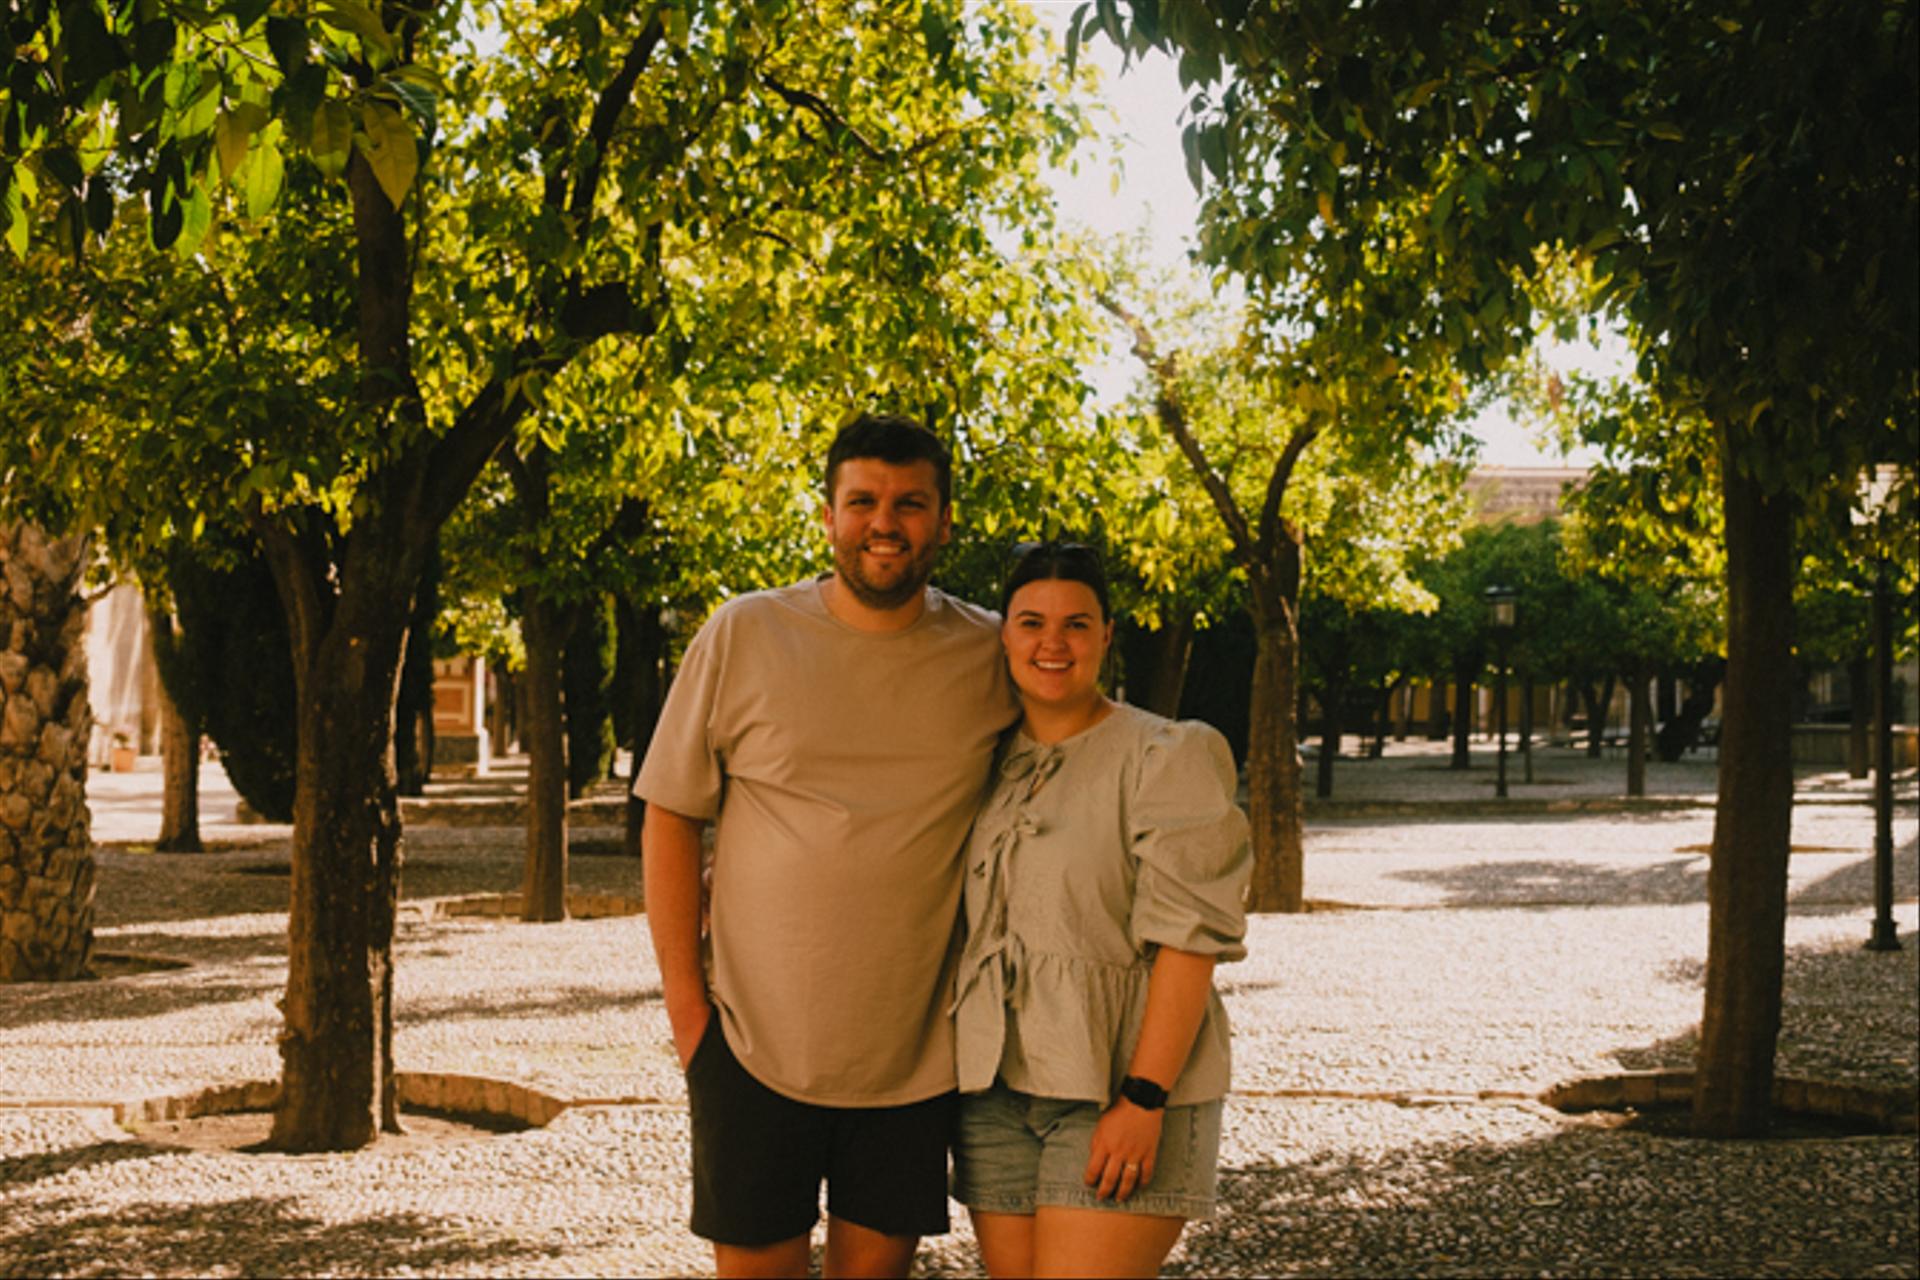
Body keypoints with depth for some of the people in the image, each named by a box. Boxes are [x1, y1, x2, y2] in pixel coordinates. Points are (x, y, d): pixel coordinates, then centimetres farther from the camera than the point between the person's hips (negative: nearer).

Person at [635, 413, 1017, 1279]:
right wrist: (684, 996, -3)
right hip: (756, 1042, -1)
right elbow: (670, 817, 1)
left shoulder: (991, 656, 1)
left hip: (917, 1054, 1)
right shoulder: (744, 637, -3)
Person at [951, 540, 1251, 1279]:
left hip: (1119, 1087, -5)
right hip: (994, 1090, 6)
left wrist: (1144, 1100, -19)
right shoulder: (988, 763, 12)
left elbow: (1189, 938, -12)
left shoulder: (1165, 759, -5)